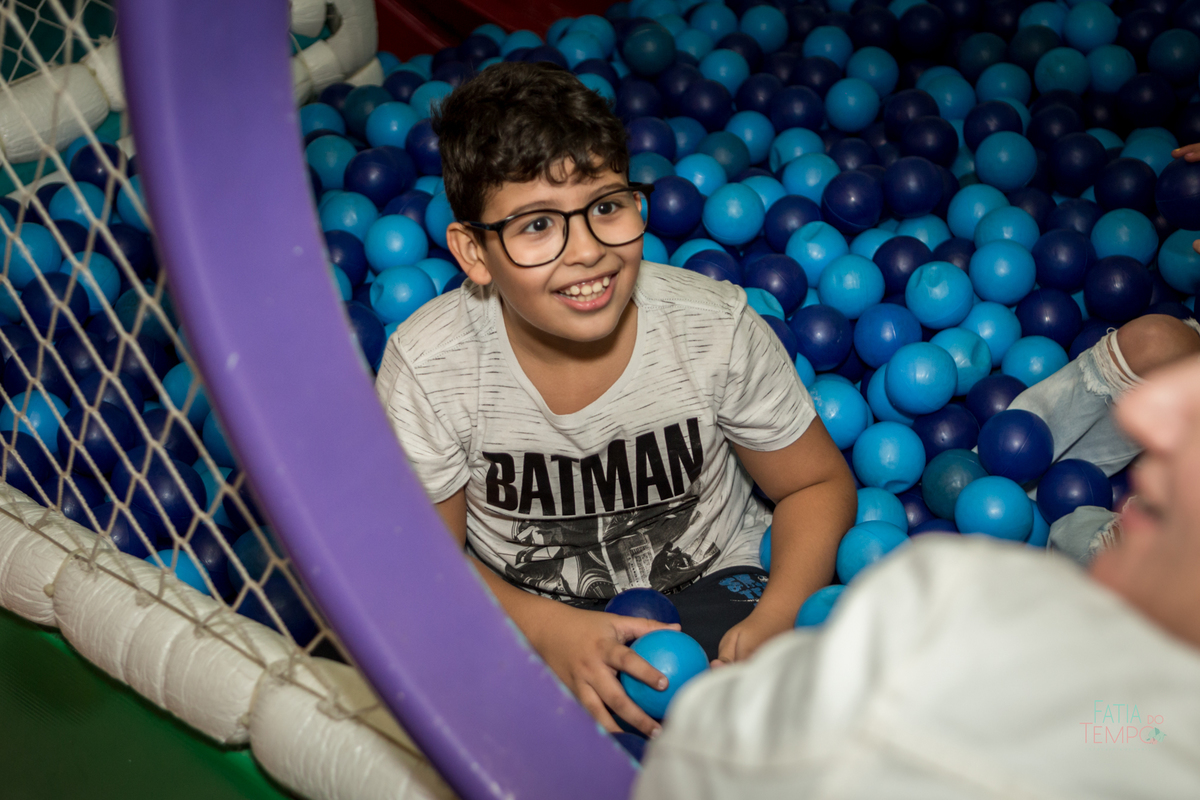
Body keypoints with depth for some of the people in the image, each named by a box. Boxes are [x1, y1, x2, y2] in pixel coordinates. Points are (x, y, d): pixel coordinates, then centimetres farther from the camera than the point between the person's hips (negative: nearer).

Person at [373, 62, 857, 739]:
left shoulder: (718, 327, -17)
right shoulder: (427, 366, -19)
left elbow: (819, 484, -2)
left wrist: (775, 617, -21)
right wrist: (547, 629, -25)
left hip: (709, 582, 0)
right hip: (519, 610, 1)